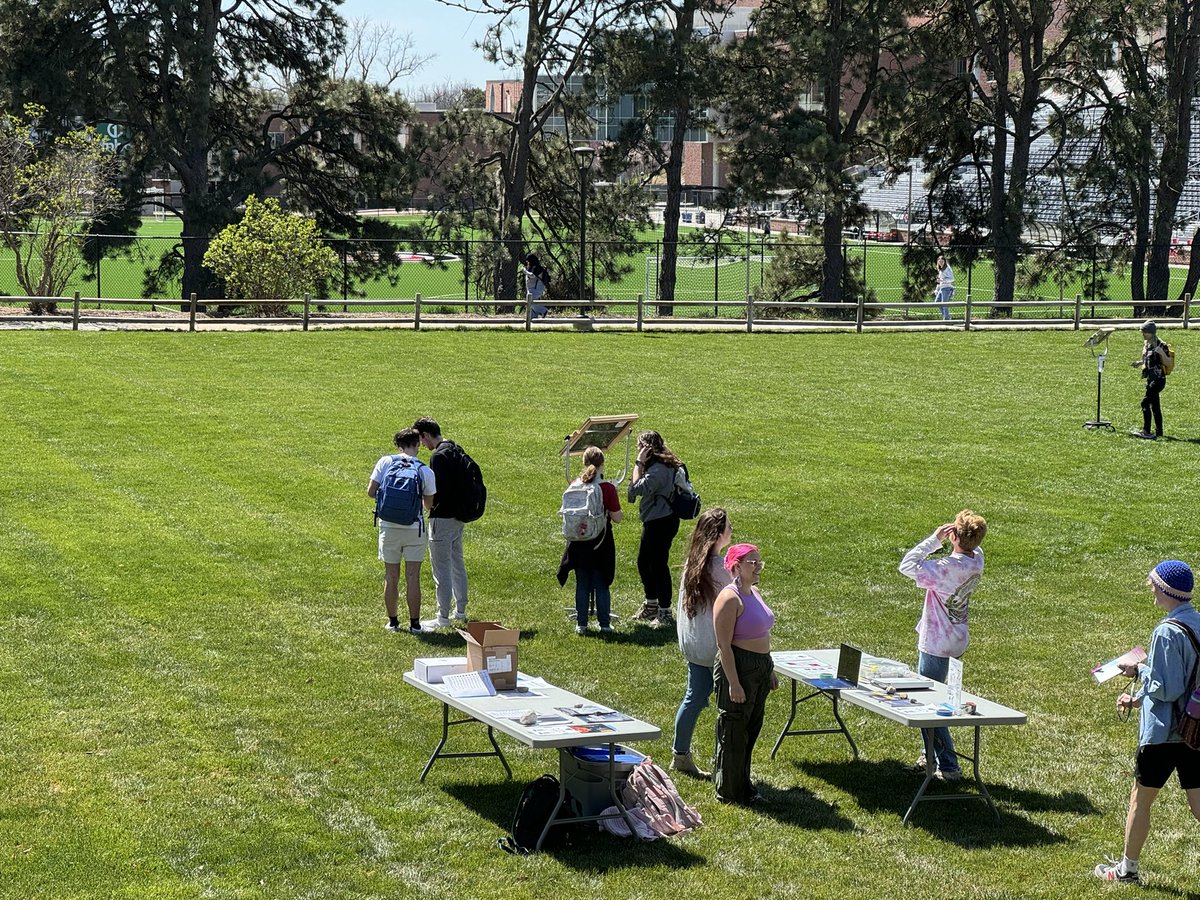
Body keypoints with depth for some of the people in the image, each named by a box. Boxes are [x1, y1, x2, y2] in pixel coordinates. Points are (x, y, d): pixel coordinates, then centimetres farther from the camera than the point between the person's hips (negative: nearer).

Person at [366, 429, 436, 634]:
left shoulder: (385, 462, -5)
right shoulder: (425, 471, -7)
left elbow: (371, 492, -5)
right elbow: (429, 504, 1)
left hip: (389, 527, 1)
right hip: (414, 528, -1)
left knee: (391, 576, 11)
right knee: (413, 577, 5)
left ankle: (392, 621, 17)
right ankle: (414, 623, 8)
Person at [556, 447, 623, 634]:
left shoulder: (574, 485, -5)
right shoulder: (607, 488, -14)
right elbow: (617, 518, -11)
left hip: (579, 542, 2)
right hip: (601, 541, -2)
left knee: (582, 584, 11)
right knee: (602, 584, 9)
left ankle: (581, 624, 13)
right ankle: (604, 624, 11)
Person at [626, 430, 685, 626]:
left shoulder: (659, 469, -21)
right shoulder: (657, 466, 13)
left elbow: (637, 489, -29)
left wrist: (639, 463, -21)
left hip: (662, 523, -11)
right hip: (654, 522, 11)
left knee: (658, 565, -4)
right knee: (643, 563, 19)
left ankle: (665, 613, 5)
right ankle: (651, 606, 33)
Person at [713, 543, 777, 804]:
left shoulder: (754, 592, 10)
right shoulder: (730, 599, -18)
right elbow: (724, 645, -20)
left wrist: (769, 671, 22)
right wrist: (733, 683, -23)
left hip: (760, 667, 9)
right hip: (738, 668, -9)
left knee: (751, 728, 17)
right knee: (734, 731, 1)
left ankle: (743, 786, 29)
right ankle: (729, 792, 13)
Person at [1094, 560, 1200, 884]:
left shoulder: (1167, 632, -20)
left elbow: (1167, 688, -21)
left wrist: (1139, 671, -5)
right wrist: (1138, 697, 16)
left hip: (1163, 732, -7)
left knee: (1140, 799, 11)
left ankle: (1127, 868, 24)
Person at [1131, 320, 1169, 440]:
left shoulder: (1160, 345, -14)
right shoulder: (1146, 344, 11)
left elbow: (1167, 363, -15)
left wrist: (1162, 353, -32)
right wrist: (1138, 363, 5)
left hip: (1159, 379, -9)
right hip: (1150, 378, 9)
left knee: (1145, 402, -15)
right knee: (1154, 405, 14)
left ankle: (1146, 432, -15)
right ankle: (1158, 431, 22)